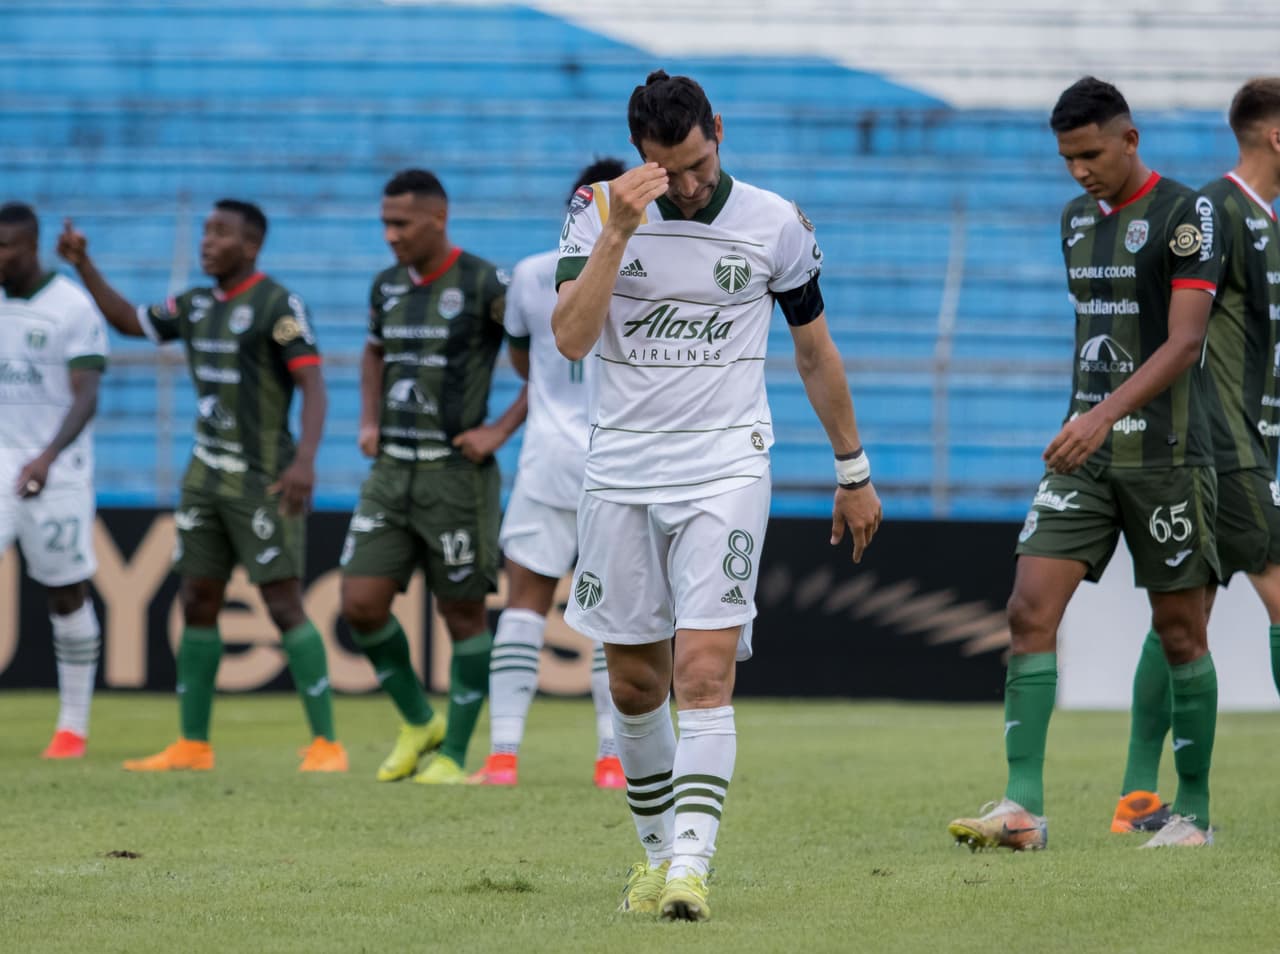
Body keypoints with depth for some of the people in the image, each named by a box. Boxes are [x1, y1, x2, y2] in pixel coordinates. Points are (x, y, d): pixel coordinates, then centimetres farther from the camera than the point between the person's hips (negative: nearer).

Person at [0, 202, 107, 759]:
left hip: (56, 469, -4)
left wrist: (48, 456, -31)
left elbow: (86, 397, -17)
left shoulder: (73, 308, -10)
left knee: (67, 595, 5)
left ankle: (73, 727, 15)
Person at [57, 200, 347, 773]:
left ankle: (326, 744, -8)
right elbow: (129, 322, 26)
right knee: (197, 603, 7)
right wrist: (84, 266, 15)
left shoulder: (278, 305, -12)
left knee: (284, 605, -11)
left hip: (263, 482, -8)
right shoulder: (196, 306, 11)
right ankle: (193, 746, 13)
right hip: (207, 477, 8)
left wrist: (305, 459, -31)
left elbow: (314, 385, -18)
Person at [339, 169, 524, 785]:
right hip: (392, 473, 6)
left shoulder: (484, 286, -10)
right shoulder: (388, 286, 10)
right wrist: (369, 421, 14)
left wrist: (502, 430, -12)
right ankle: (418, 722, 17)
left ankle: (453, 754, 12)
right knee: (361, 603, -3)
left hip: (457, 473, -6)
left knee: (462, 613, 2)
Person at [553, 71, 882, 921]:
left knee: (705, 673, -15)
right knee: (635, 683, 8)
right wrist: (619, 230, -22)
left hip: (725, 470, -2)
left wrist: (853, 472, 17)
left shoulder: (776, 223, -1)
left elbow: (815, 349, 12)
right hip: (621, 473, 2)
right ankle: (657, 851, 26)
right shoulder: (599, 211, -2)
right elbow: (571, 338, -14)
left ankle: (690, 867, -21)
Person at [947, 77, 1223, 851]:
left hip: (1165, 457, -6)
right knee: (1031, 612, -8)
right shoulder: (1078, 218, 13)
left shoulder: (1187, 214, -9)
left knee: (1180, 632, 2)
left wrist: (1104, 416, -28)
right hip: (1085, 456, 6)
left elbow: (1183, 342, -18)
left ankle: (1194, 812, 15)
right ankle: (1024, 808, -12)